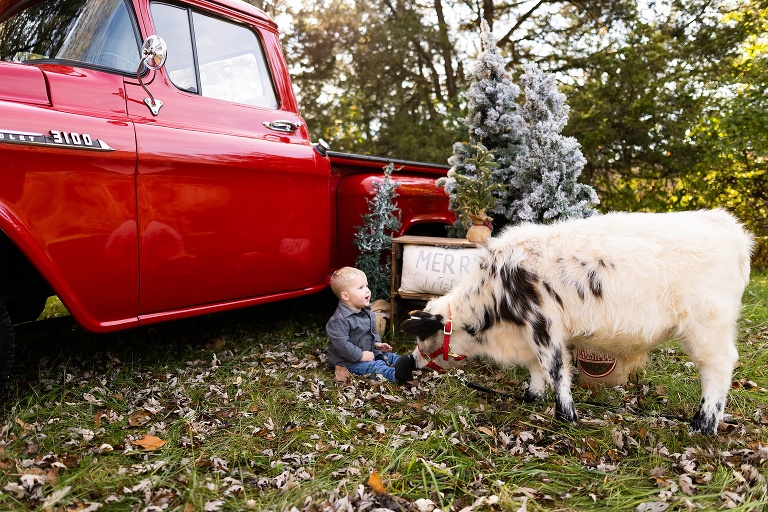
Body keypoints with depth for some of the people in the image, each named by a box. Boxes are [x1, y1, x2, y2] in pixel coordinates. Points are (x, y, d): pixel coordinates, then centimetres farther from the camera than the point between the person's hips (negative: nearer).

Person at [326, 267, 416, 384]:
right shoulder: (340, 320, -25)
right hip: (348, 361, -10)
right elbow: (341, 344, -29)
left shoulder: (367, 312, 7)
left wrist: (377, 344, 3)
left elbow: (373, 331, 21)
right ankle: (396, 375, -47)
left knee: (389, 356, 0)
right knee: (375, 366, -29)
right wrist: (360, 356, -25)